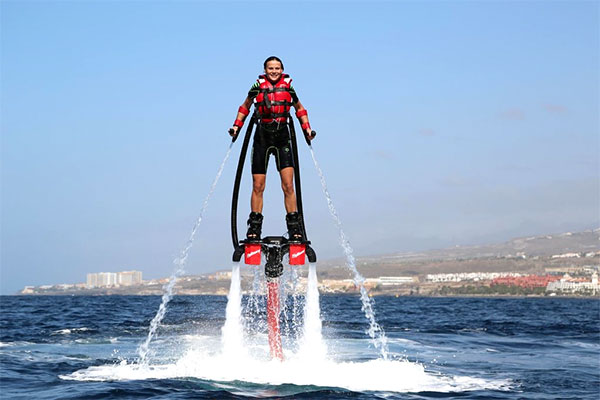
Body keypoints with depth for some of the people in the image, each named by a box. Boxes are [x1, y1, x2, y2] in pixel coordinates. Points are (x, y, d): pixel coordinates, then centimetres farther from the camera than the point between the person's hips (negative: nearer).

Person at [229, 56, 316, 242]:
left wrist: (307, 128, 10)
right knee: (258, 186, 1)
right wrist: (237, 125, 6)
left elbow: (299, 108, 20)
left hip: (283, 139, 0)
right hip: (262, 138, 0)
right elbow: (245, 106, 17)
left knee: (288, 186, -7)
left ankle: (294, 227, -3)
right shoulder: (258, 86, 1)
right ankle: (254, 227, 11)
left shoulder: (288, 86, 4)